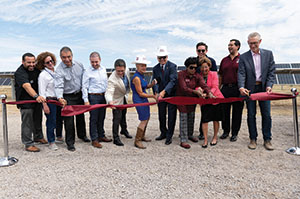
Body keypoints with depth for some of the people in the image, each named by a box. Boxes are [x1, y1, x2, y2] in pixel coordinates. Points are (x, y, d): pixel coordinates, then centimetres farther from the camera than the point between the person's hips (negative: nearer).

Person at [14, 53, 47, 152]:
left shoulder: (36, 69, 3)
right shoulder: (20, 72, -20)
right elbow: (27, 86, -37)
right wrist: (36, 96, -52)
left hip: (37, 99, 7)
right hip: (25, 101, -7)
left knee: (38, 119, 19)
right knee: (27, 123, -4)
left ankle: (38, 137, 38)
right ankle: (28, 144, 5)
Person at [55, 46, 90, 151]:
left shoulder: (79, 65, -4)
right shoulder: (59, 70, -19)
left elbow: (84, 78, 8)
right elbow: (58, 86, -29)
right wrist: (60, 98, -46)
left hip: (79, 94, 5)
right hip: (68, 97, -5)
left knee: (81, 116, 19)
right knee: (68, 120, -2)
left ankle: (82, 135, 41)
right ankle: (70, 142, 13)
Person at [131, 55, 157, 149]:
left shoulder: (142, 75, 8)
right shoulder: (136, 78, -20)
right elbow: (140, 93, -19)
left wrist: (152, 84, -5)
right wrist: (153, 96, -13)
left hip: (144, 99, 10)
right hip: (139, 100, -10)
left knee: (147, 118, 18)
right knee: (144, 120, -5)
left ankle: (142, 136, 35)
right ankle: (137, 141, 7)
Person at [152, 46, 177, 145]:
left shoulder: (172, 66, -11)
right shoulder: (155, 68, 5)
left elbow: (173, 81, -20)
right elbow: (155, 82, 1)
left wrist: (164, 91, -30)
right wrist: (156, 92, -18)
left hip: (171, 94, -4)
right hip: (161, 95, 5)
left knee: (171, 115, 3)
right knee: (161, 115, 14)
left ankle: (169, 136, 15)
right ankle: (163, 133, 32)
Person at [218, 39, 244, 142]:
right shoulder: (224, 60, 14)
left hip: (237, 89, -4)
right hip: (225, 88, 4)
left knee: (237, 112, 4)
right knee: (225, 111, 8)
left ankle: (235, 133, 16)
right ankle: (226, 131, 23)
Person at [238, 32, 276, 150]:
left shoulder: (268, 54, 6)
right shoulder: (243, 57, 1)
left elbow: (271, 72, 3)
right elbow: (241, 74, -8)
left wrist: (269, 85, -12)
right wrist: (241, 87, -24)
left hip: (264, 88, 1)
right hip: (250, 89, -1)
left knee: (266, 114, 3)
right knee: (251, 115, 5)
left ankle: (267, 140, 15)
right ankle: (253, 139, 15)